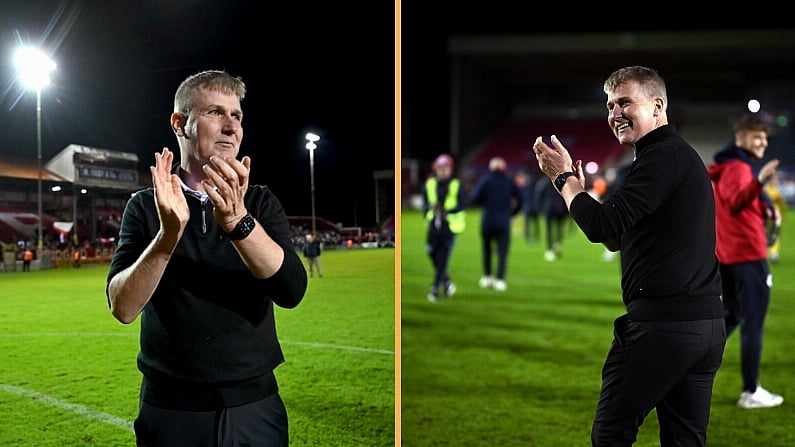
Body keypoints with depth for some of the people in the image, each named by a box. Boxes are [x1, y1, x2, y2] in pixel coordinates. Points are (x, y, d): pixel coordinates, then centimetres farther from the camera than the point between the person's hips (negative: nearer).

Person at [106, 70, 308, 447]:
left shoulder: (261, 203, 2)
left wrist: (237, 221, -28)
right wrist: (168, 234, -28)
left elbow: (292, 291, -13)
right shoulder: (145, 206, 0)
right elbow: (123, 307, -12)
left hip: (255, 405, 1)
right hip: (170, 407, -1)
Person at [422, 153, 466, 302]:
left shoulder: (456, 186, -4)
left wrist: (448, 211, -20)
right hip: (434, 224, 3)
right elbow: (424, 202, 10)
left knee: (443, 258, -5)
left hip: (450, 226, -3)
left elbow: (463, 205, -4)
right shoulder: (429, 185, 4)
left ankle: (435, 288, 4)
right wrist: (430, 207, -14)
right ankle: (446, 281, 31)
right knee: (432, 254, 7)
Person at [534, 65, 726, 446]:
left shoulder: (663, 156, -11)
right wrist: (576, 185, 12)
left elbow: (602, 226, -19)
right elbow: (617, 238, 21)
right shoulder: (682, 155, 21)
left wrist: (563, 177, -4)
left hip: (660, 322, -10)